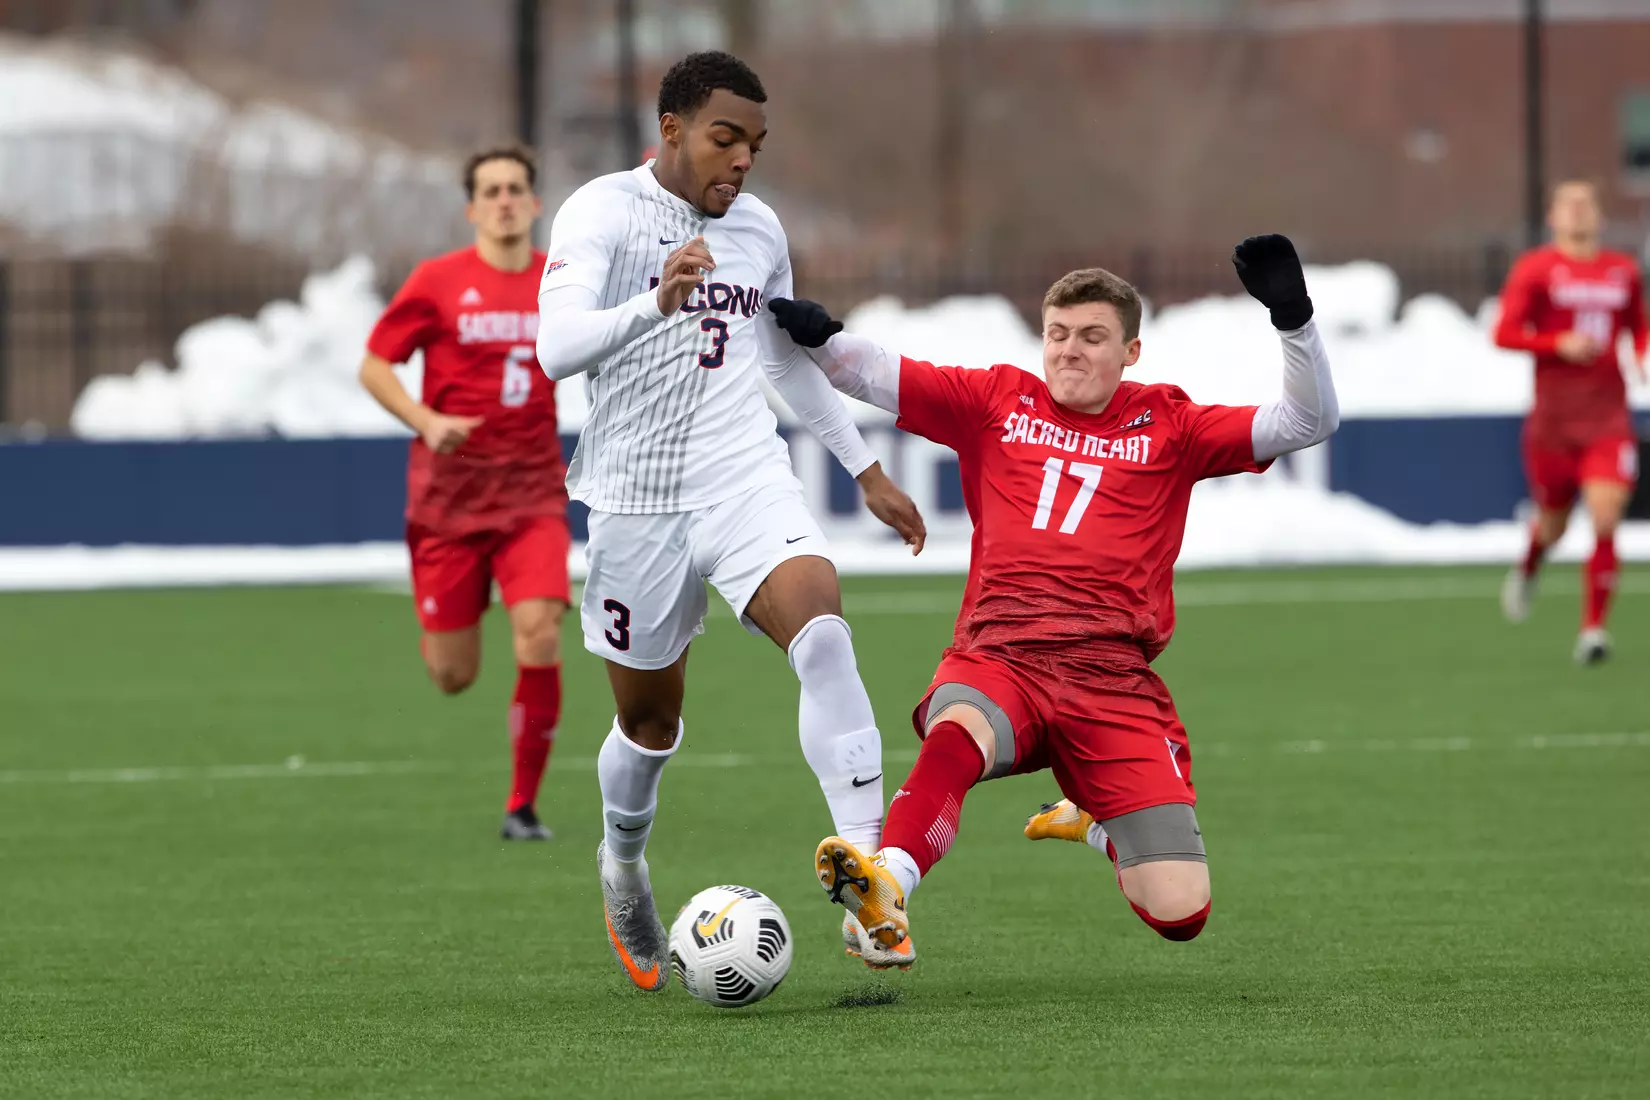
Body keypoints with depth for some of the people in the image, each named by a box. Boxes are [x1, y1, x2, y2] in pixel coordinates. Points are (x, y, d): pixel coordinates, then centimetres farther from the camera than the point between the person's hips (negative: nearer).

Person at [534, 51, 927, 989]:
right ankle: (623, 868, 43)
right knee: (650, 718, 9)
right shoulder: (603, 214, -9)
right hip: (638, 499, -3)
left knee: (823, 630, -24)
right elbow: (557, 349, -25)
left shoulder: (759, 227, 9)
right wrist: (657, 301, -43)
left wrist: (867, 468, 28)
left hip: (748, 482, 3)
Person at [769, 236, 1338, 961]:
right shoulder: (996, 402, 16)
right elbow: (870, 376, 14)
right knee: (957, 735, -40)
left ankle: (1095, 823, 26)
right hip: (996, 661, -1)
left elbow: (1308, 424, 8)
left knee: (1180, 913, -7)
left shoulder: (1167, 426, 14)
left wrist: (1293, 318, -6)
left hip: (1113, 683, 1)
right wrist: (818, 337, -8)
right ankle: (886, 889, -61)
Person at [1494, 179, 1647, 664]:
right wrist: (1559, 344, -17)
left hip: (1609, 418, 1)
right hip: (1553, 419, -1)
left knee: (1606, 519, -15)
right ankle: (1527, 569, 48)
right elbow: (1504, 333, -5)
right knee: (1553, 523, 11)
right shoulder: (1536, 268, -1)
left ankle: (1593, 628, -12)